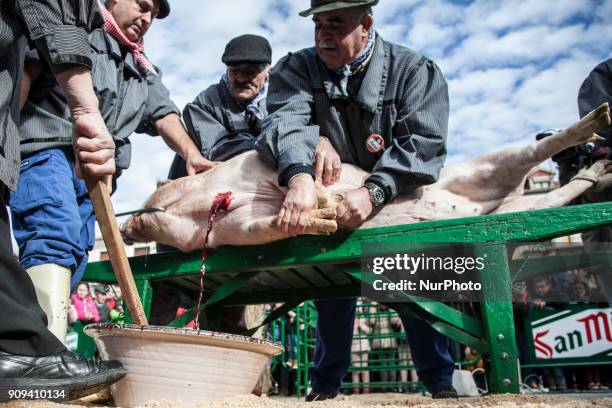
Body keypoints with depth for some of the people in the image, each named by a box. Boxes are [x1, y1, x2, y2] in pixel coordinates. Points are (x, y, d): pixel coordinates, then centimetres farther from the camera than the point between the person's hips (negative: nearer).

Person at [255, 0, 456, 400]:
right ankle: (326, 383, 21)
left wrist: (374, 191, -41)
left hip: (398, 201, -1)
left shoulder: (414, 70, -14)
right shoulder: (298, 68, -11)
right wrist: (300, 176, -52)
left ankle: (440, 381, 15)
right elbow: (286, 120, -30)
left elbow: (424, 142, -25)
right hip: (332, 200, 1)